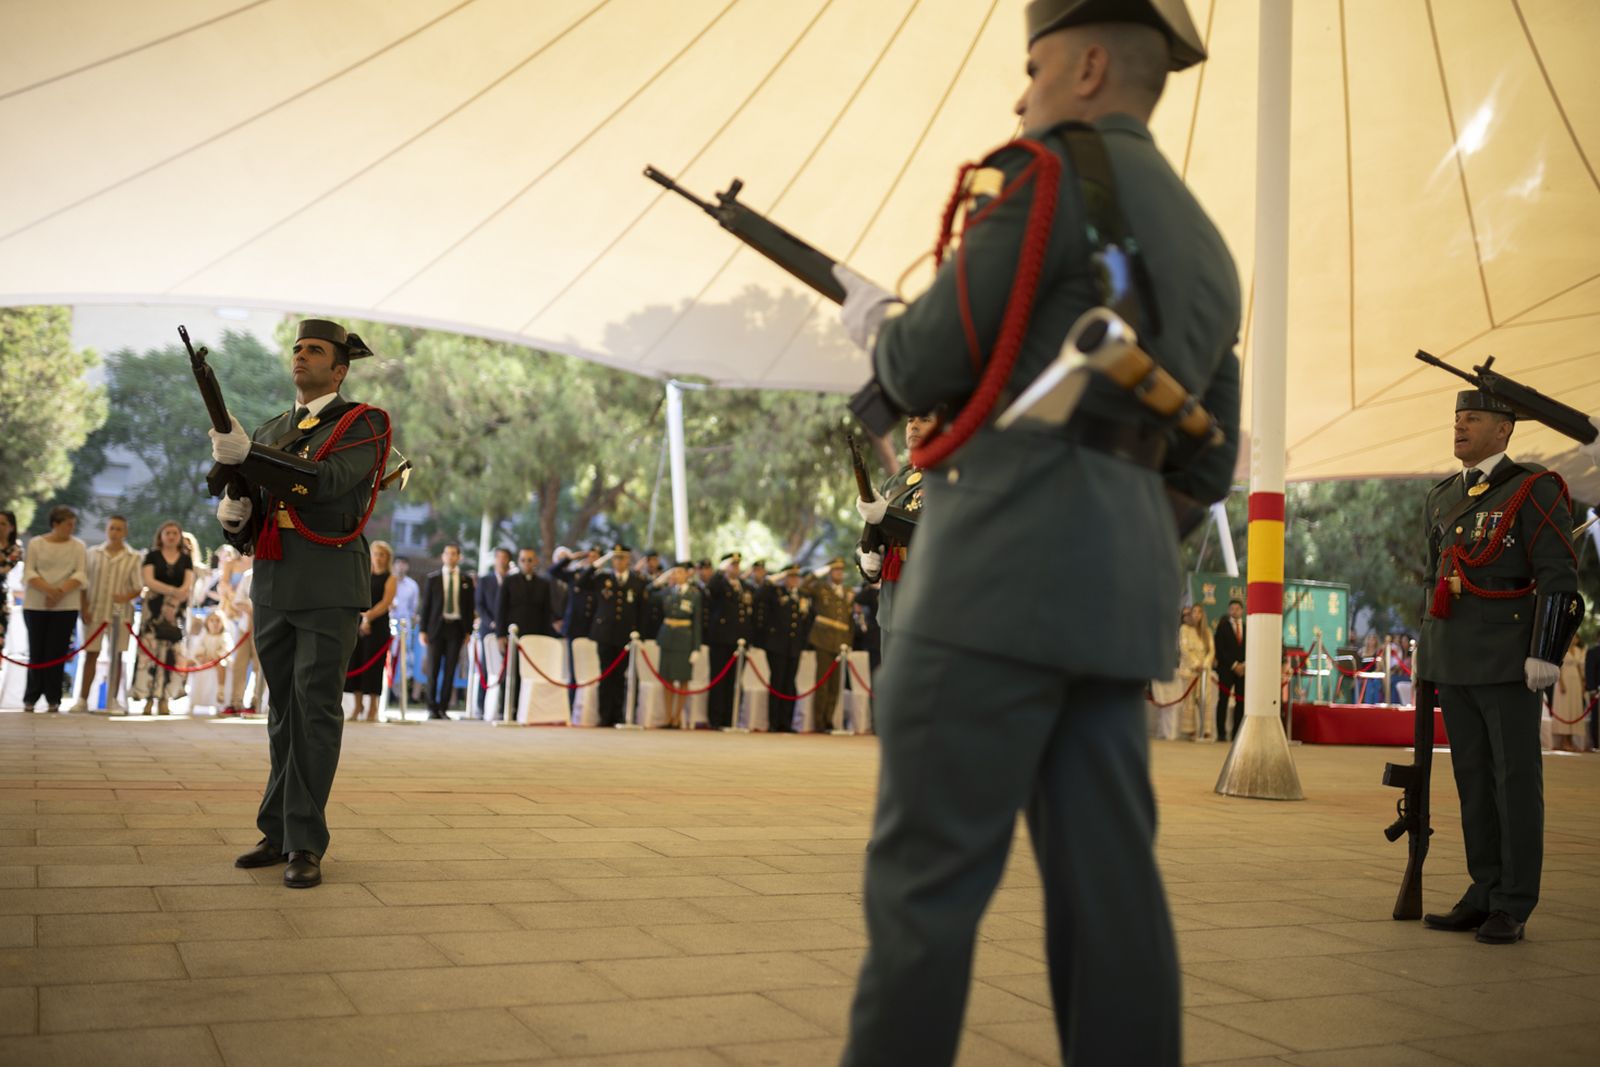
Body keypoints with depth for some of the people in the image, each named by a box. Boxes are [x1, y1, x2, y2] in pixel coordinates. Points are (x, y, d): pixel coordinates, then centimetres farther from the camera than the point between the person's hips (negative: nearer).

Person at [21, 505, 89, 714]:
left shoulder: (78, 546, 4)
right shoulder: (36, 543, 4)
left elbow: (81, 575, -5)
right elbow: (29, 573, -4)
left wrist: (61, 591, -20)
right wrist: (48, 589, -21)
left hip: (66, 606, 0)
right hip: (35, 605, 0)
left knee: (56, 653, -2)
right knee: (36, 652, 3)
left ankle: (53, 699, 3)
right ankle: (30, 697, 11)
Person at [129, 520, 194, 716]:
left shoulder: (186, 559, 11)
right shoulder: (152, 556, 6)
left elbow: (189, 584, 0)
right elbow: (149, 581, -8)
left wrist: (182, 592, -21)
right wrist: (173, 590, -20)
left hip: (177, 611, 2)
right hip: (154, 609, -2)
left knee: (170, 652, -2)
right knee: (151, 650, -9)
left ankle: (164, 699, 1)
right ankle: (148, 699, -8)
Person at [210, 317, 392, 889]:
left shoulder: (363, 425, -1)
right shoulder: (270, 432, 18)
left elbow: (325, 481, -21)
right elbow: (248, 529, 19)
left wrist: (246, 454, -28)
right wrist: (233, 515, -5)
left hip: (330, 588, -6)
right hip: (272, 585, 6)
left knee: (316, 712, -7)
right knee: (283, 712, 10)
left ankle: (305, 844, -4)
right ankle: (278, 832, 17)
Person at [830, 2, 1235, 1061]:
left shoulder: (1055, 173, -3)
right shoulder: (1208, 250, 23)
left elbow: (925, 369, -5)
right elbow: (1207, 470, 23)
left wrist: (875, 323, 16)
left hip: (1006, 570, -8)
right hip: (1127, 587, 9)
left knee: (925, 874, -4)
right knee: (1107, 876, 8)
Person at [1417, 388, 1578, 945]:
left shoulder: (1536, 491, -6)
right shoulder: (1442, 499, 14)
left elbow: (1559, 580, -12)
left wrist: (1544, 654, -19)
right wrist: (1427, 657, 19)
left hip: (1508, 662, -6)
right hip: (1454, 664, 6)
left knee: (1515, 778, -2)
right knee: (1473, 776, 9)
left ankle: (1513, 908, 3)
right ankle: (1484, 894, 15)